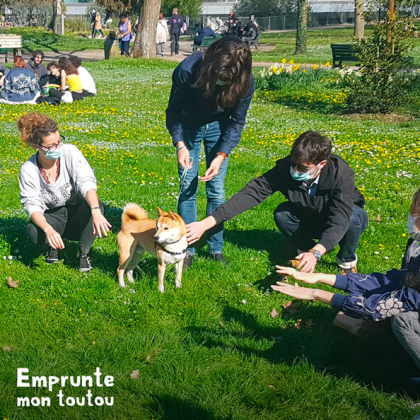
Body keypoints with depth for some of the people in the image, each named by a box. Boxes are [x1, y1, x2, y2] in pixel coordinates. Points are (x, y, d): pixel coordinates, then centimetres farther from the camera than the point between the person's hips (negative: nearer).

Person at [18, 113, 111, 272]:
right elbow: (33, 205, -18)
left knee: (96, 205, -35)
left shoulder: (70, 152, -17)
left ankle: (84, 253, -10)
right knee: (34, 232, -34)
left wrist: (96, 212, -48)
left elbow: (86, 183, -28)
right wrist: (48, 230, -40)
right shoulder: (28, 169, -14)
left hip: (78, 213, 0)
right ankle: (54, 244, 6)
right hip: (53, 217, 0)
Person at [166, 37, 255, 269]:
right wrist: (180, 144, -26)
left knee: (216, 189, -1)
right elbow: (173, 110, -16)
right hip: (189, 126, -1)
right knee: (187, 188, -4)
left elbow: (237, 122, -12)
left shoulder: (246, 83, -28)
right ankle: (186, 249, 6)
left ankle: (216, 248, 13)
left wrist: (221, 155, -22)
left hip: (218, 128, 1)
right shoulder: (187, 70, -32)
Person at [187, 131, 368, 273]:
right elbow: (252, 193, -35)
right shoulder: (285, 168, -29)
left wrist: (316, 253, -61)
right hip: (311, 219, 2)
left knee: (354, 217, -36)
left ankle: (347, 260, -4)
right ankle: (304, 251, 1)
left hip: (347, 216, -2)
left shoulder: (341, 174, -36)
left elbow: (340, 219, -44)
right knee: (282, 214, -26)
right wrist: (207, 223, -44)